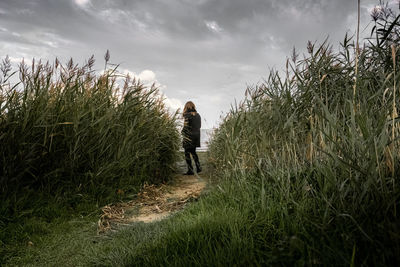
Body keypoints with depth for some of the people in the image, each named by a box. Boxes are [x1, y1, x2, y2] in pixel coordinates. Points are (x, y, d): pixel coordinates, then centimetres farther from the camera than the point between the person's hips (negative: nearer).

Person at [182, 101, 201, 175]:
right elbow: (199, 126, 9)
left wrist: (183, 136, -2)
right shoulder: (198, 115, 6)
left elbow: (185, 127, -14)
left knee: (187, 153, 3)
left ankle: (190, 170, 4)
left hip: (189, 137, -7)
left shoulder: (187, 115, -13)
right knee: (193, 152, 21)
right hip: (196, 136, 7)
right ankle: (198, 167, 21)